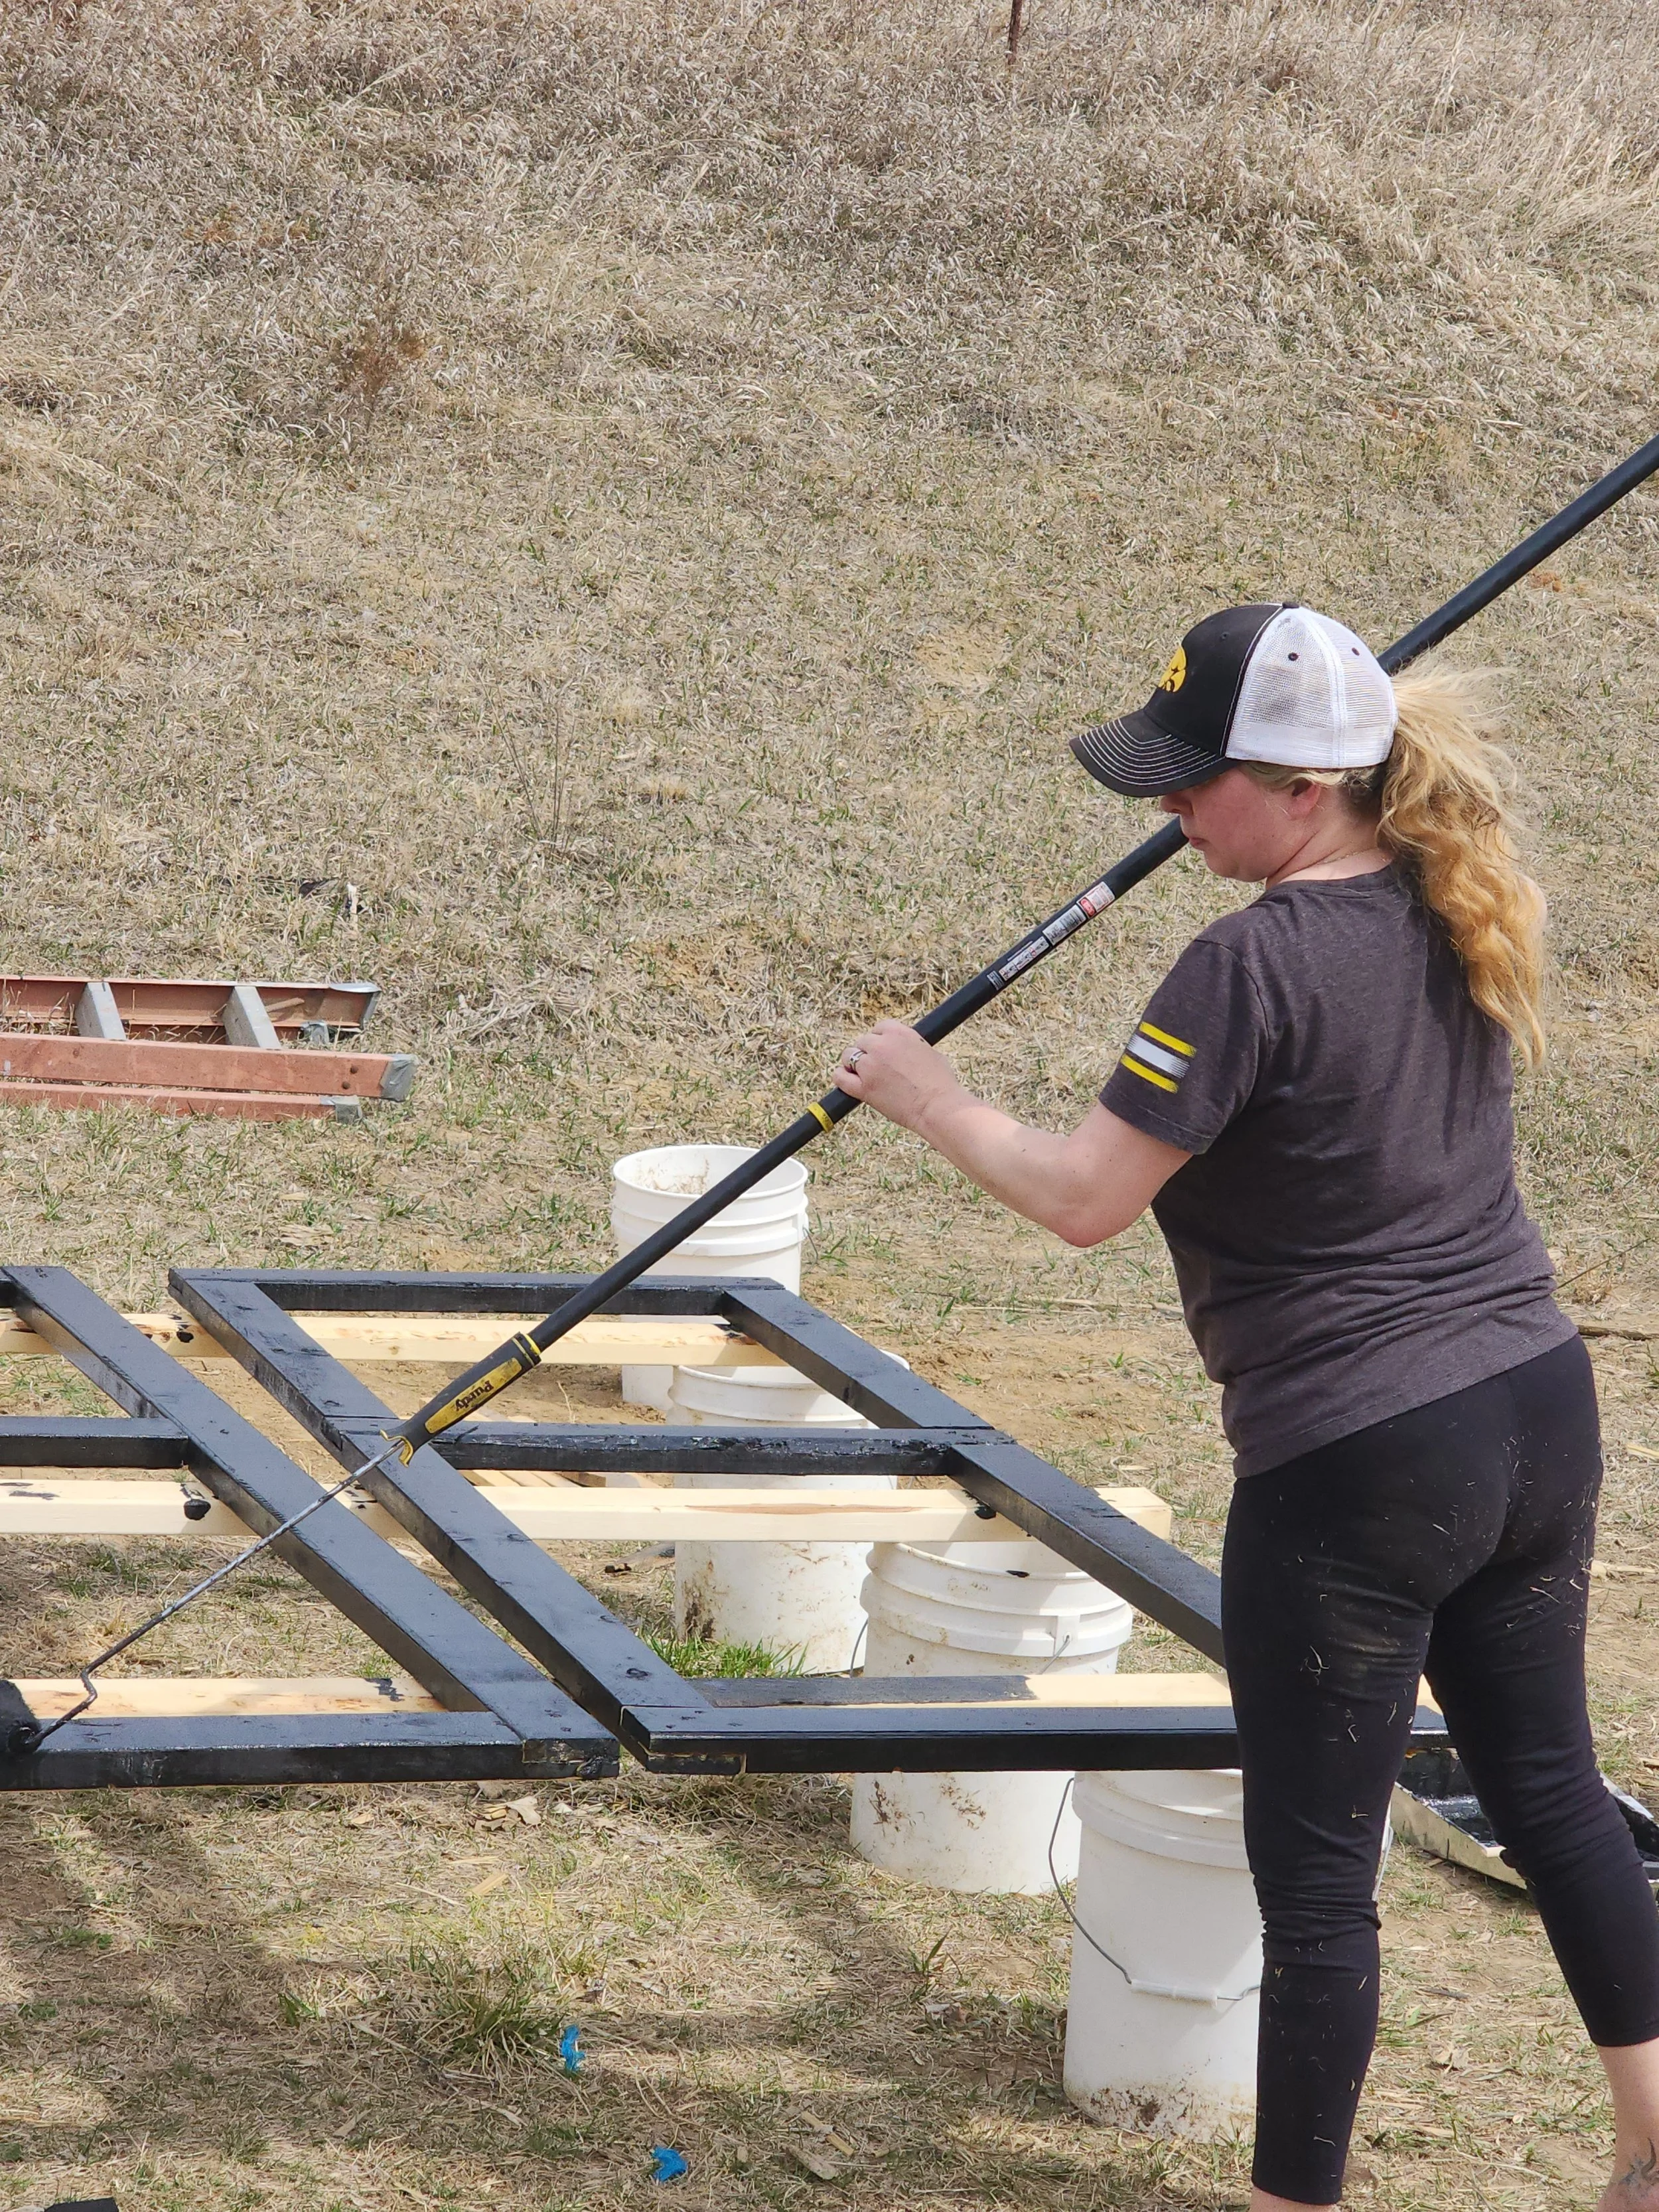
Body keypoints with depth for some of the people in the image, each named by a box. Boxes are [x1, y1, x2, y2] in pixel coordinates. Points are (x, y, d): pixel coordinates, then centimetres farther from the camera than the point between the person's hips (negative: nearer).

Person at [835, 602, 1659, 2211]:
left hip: (1356, 1468, -8)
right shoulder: (1457, 916, 3)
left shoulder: (1255, 965, -20)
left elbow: (1083, 1199, -16)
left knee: (1316, 1874, 4)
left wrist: (926, 1099, -1)